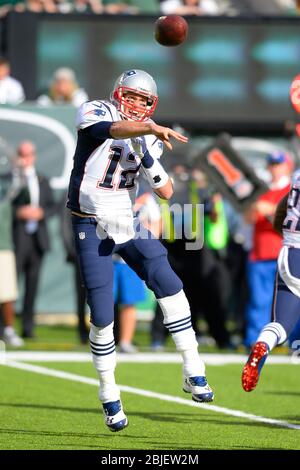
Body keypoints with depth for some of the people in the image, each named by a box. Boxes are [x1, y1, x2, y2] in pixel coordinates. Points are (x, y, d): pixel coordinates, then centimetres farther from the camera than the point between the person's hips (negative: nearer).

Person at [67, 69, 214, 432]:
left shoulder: (147, 138, 6)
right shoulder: (94, 113, -10)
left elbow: (166, 192, 1)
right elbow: (114, 130, -35)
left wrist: (147, 155, -14)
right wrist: (153, 129, -52)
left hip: (128, 222, 4)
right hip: (92, 228, -4)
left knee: (169, 286, -16)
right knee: (102, 316, -6)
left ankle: (193, 374, -9)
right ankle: (109, 397, 11)